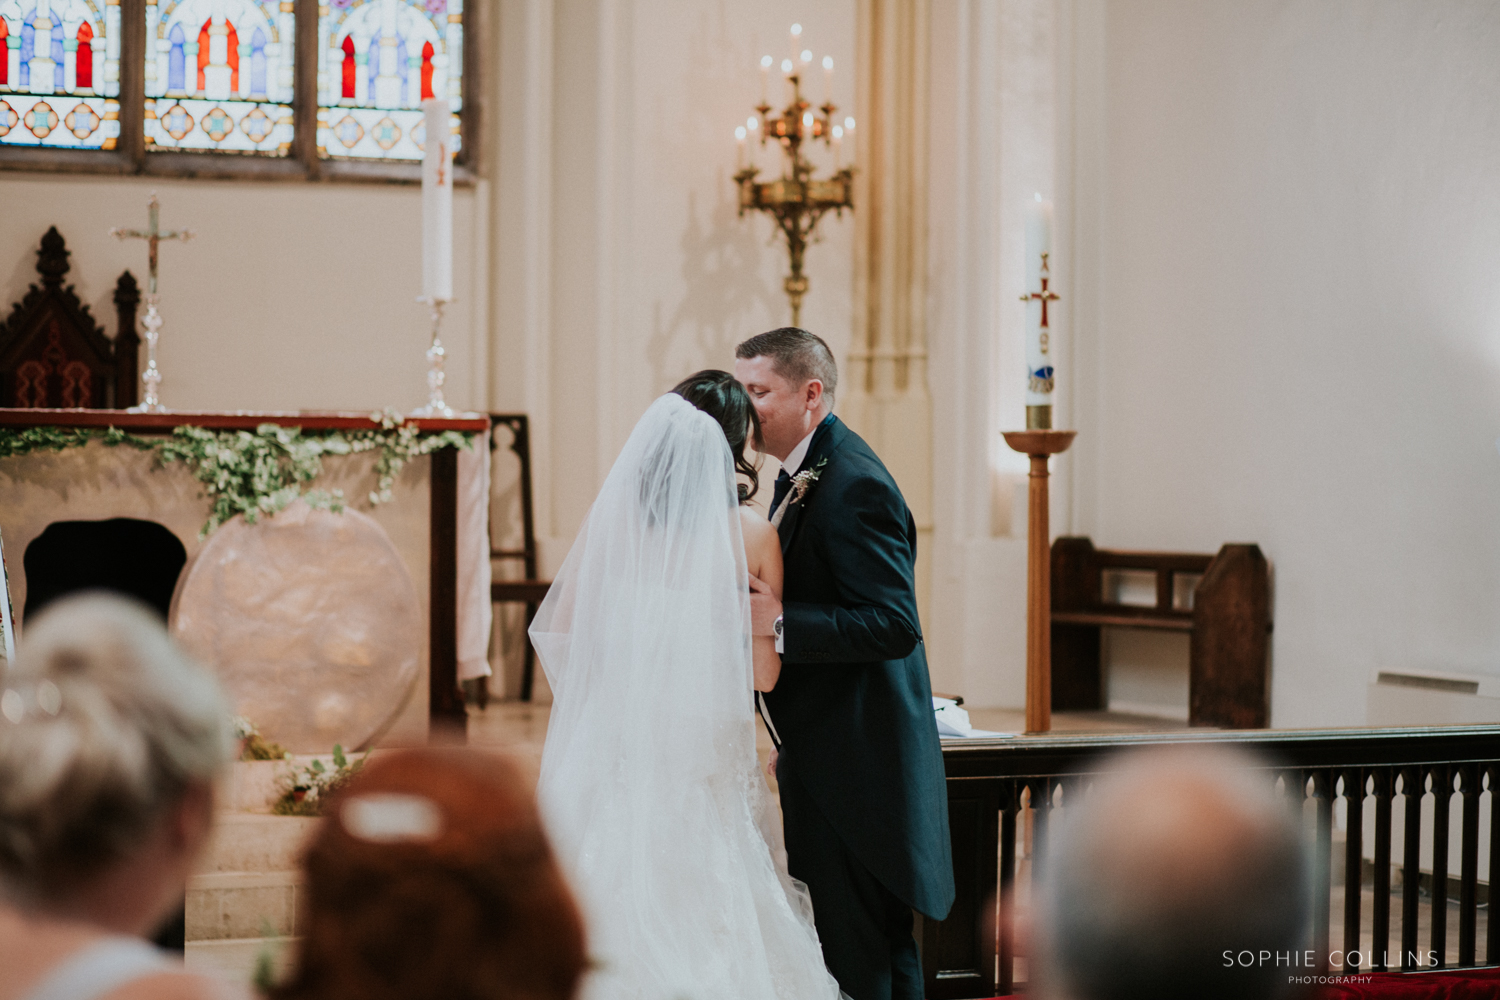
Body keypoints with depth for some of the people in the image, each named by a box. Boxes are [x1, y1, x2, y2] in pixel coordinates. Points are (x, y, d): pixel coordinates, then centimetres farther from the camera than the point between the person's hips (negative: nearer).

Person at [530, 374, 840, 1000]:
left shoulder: (613, 518, -5)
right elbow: (764, 673, -6)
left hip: (613, 745, 2)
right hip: (706, 755, -1)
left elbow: (558, 631, 3)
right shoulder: (752, 539, -8)